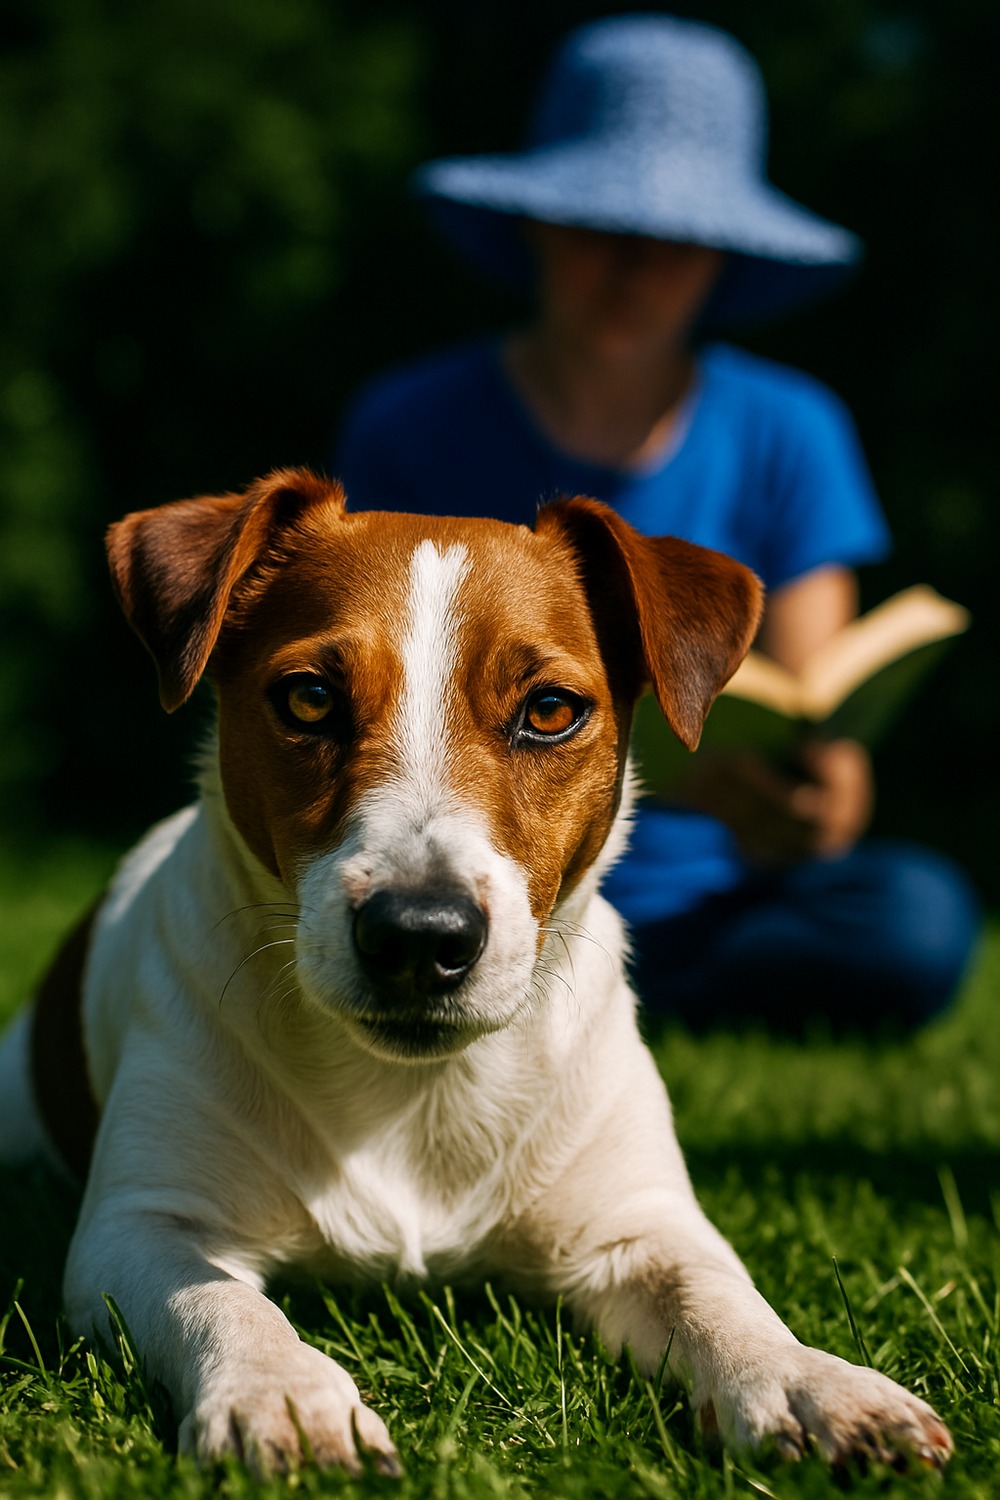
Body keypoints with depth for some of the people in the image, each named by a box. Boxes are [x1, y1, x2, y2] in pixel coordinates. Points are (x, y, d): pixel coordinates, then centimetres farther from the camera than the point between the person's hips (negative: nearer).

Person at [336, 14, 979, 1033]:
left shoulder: (786, 437, 4)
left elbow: (815, 737, 0)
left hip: (700, 909, 3)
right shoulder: (407, 429, 0)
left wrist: (809, 802, -27)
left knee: (914, 918, -29)